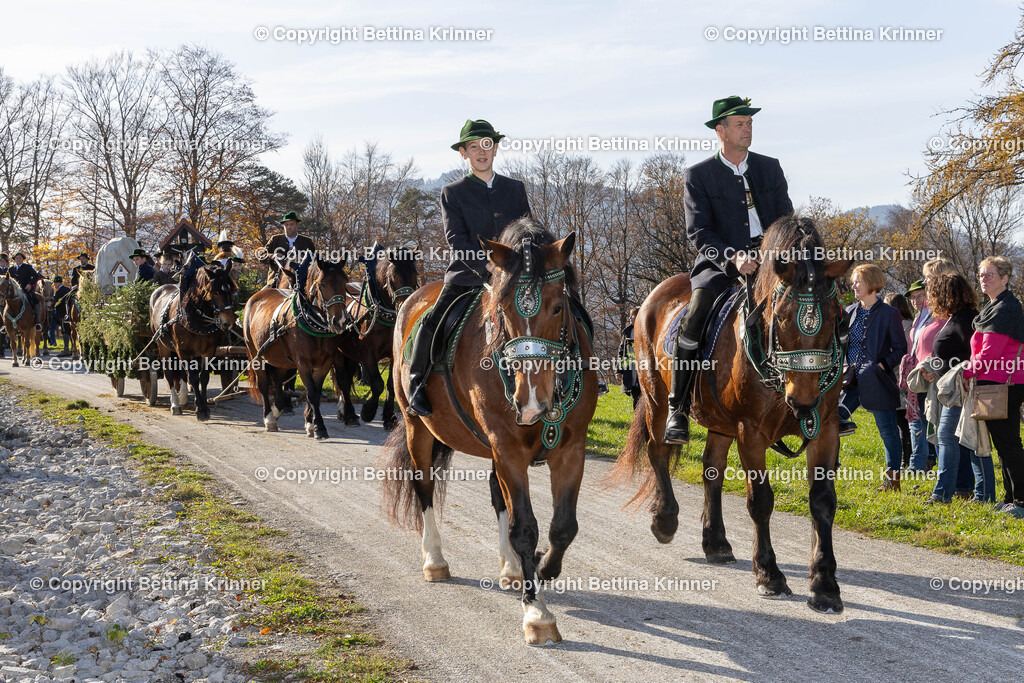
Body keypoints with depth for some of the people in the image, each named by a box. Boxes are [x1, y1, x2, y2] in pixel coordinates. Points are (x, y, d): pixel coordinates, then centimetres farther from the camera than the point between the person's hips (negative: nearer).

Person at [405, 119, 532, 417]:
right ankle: (416, 385, -4)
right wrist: (487, 268, -20)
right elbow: (456, 239, -6)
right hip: (467, 276, -2)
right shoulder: (453, 193, 6)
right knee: (433, 322, -22)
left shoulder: (516, 188, 15)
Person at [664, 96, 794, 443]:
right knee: (696, 314, -33)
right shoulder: (697, 175, 2)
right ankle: (677, 409, -25)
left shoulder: (770, 168, 13)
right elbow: (698, 233, -7)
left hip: (768, 261, 4)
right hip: (720, 264, -3)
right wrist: (733, 257, -24)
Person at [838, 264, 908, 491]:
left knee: (887, 430, 4)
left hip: (877, 382, -5)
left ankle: (893, 478, 15)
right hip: (851, 381, 6)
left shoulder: (889, 314, -5)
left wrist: (881, 366, -15)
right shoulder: (850, 312, 11)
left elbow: (901, 349, -4)